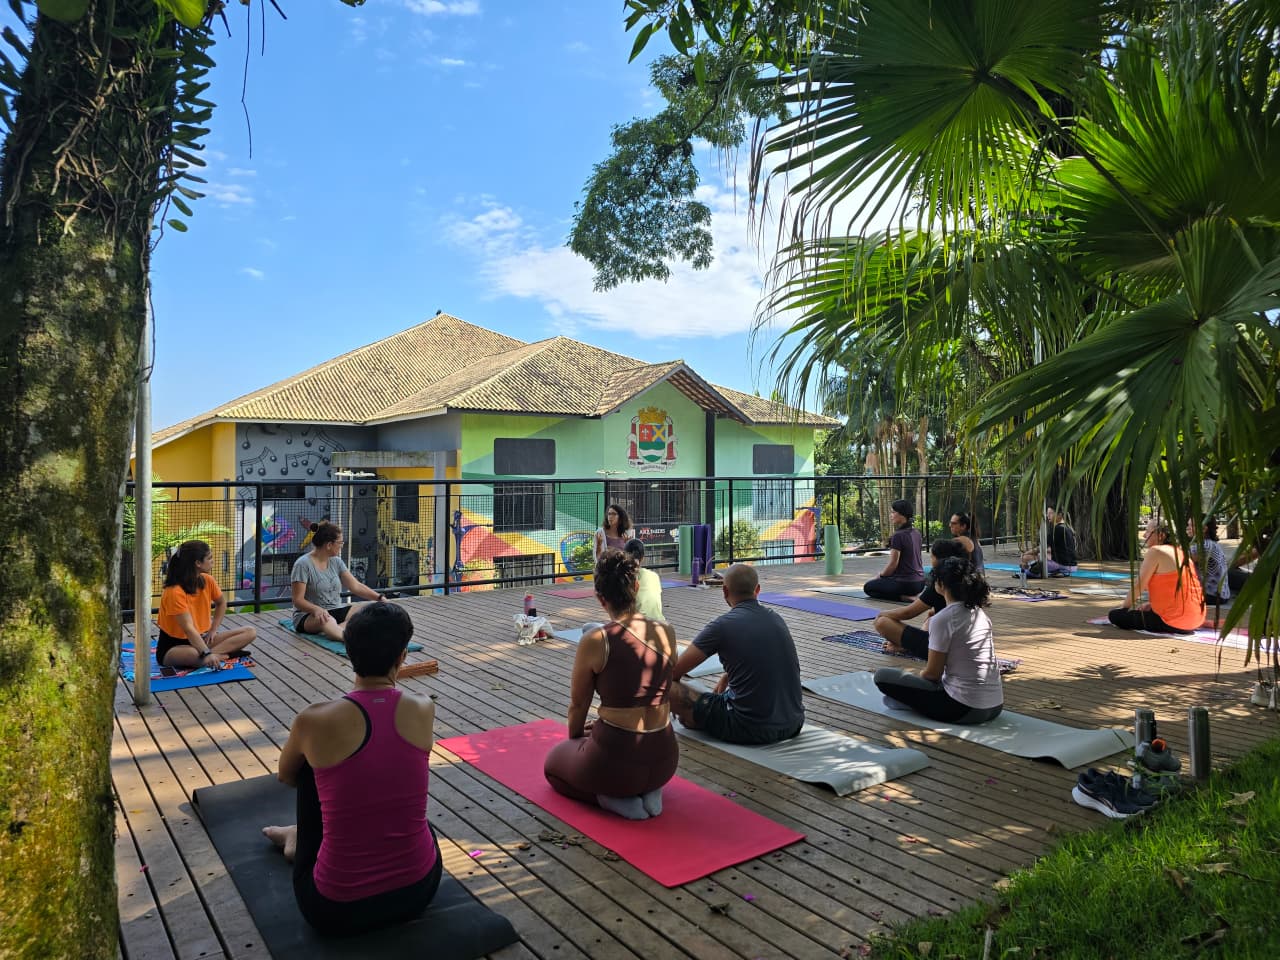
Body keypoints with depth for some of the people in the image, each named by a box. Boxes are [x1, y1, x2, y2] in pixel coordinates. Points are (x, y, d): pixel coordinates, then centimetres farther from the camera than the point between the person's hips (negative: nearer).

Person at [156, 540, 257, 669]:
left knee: (250, 632, -12)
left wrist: (213, 630, 5)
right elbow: (188, 628, -32)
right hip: (173, 647, -8)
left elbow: (221, 603, 17)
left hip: (201, 638, 8)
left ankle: (213, 654, -27)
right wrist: (206, 653, -42)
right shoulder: (174, 592, -24)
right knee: (194, 654, -44)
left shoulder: (207, 580, -3)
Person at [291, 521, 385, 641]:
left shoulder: (336, 562, 7)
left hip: (336, 610, 6)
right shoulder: (303, 564, -12)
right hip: (308, 615, -6)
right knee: (328, 621, -40)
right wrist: (316, 609, -34)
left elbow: (356, 586, 6)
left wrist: (380, 598, -6)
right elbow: (298, 600, -15)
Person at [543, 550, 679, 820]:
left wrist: (575, 736, 23)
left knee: (553, 762, 29)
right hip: (664, 760, 5)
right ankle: (648, 790, 11)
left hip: (615, 762, -4)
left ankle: (614, 799, 4)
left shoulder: (595, 641, -16)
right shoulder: (667, 632, -3)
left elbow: (578, 704, 0)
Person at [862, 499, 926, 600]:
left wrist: (880, 575, 1)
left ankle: (903, 597, -6)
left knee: (868, 587, 8)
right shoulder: (916, 533, 8)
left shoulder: (898, 536, -18)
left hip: (906, 583, -9)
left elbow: (893, 564, -17)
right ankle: (909, 595, 10)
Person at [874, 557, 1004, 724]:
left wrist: (915, 674, 15)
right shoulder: (979, 612, 7)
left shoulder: (942, 619, -16)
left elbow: (933, 673, -8)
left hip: (965, 709, -8)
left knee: (883, 676, -1)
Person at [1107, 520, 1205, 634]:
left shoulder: (1156, 551, -13)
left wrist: (1124, 607, 2)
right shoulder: (1179, 552, 13)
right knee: (1145, 610, 36)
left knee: (1115, 615, -5)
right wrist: (1151, 603, 16)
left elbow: (1138, 586, -10)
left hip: (1174, 622, -10)